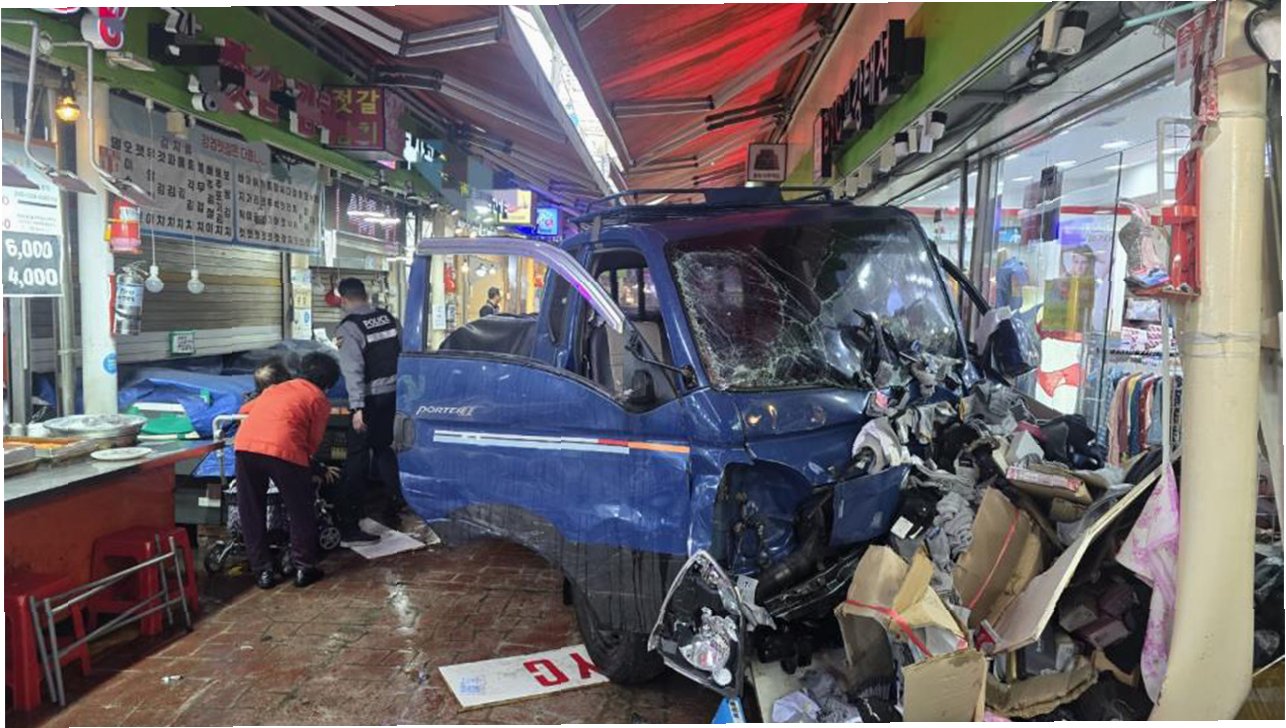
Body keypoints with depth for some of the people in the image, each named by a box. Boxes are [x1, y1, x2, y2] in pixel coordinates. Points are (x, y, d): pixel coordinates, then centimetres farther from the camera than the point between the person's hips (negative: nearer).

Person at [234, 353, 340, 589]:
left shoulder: (277, 388, 30)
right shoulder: (320, 400, 16)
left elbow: (245, 409, 42)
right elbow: (313, 441, 13)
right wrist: (307, 462, 31)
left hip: (245, 444, 5)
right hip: (283, 450, -4)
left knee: (251, 512, 17)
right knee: (301, 511, 13)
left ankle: (262, 571, 20)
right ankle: (304, 569, 19)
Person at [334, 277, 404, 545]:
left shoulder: (348, 328, -10)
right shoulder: (388, 318, 6)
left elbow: (353, 370, -18)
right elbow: (404, 354, 8)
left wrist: (357, 408, -19)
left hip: (370, 399, -5)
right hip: (395, 393, 6)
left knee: (358, 458, 0)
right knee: (385, 449, 21)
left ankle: (348, 525, 1)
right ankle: (393, 508, 27)